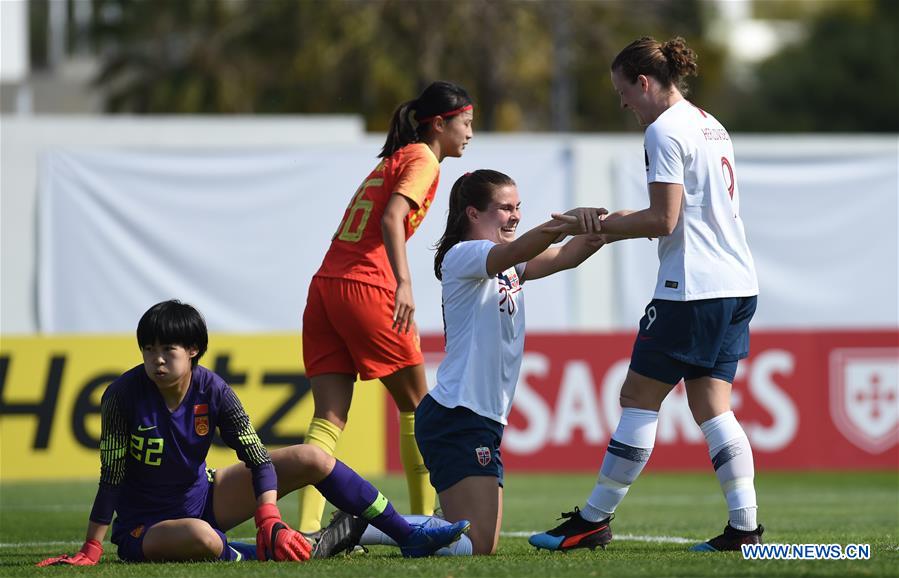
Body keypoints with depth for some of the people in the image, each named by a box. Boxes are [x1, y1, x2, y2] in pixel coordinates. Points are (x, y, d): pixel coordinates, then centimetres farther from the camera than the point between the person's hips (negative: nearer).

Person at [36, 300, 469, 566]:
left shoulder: (212, 391, -10)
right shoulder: (124, 395, -21)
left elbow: (256, 458, -13)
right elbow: (111, 477, -20)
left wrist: (270, 521, -28)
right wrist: (90, 552, -22)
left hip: (203, 498, 5)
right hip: (144, 527, -5)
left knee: (311, 459, -3)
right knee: (201, 538, -44)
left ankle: (408, 536, 5)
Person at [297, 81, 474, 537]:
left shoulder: (393, 158, 26)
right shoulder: (422, 160, 0)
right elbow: (392, 218, -15)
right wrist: (404, 283, -23)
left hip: (325, 285, 8)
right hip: (365, 288, -8)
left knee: (329, 418, -2)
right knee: (416, 405, 8)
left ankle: (307, 529, -16)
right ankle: (423, 519, 12)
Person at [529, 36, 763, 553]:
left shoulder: (665, 130, -10)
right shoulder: (711, 126, 18)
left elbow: (663, 220, -16)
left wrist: (597, 223, -5)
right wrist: (615, 225, 19)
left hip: (692, 287, -9)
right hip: (736, 283, 9)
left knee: (639, 398, -2)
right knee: (711, 407, 6)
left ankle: (594, 521, 3)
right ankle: (745, 527, -4)